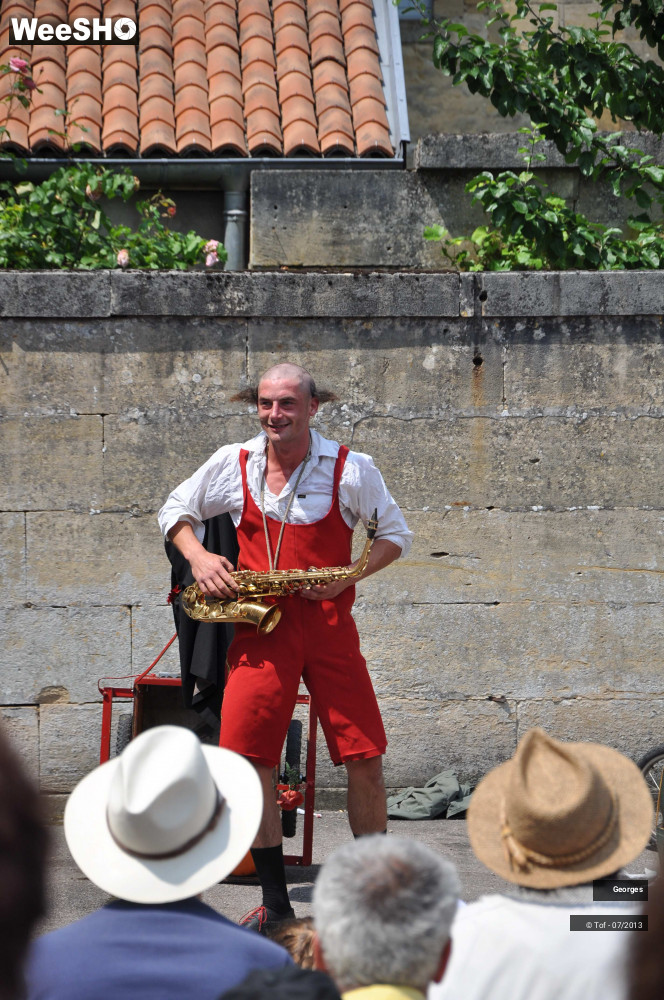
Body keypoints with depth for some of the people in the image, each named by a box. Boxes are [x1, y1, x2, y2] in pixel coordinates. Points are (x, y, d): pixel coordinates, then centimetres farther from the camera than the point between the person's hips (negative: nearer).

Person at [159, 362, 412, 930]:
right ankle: (275, 904, 5)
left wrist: (347, 576, -9)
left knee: (365, 760, -4)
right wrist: (198, 557, -2)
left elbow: (396, 535, 8)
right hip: (260, 628, 1)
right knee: (246, 761, -8)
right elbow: (176, 510, 18)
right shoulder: (233, 465, 4)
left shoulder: (351, 470, 0)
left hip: (330, 626, -1)